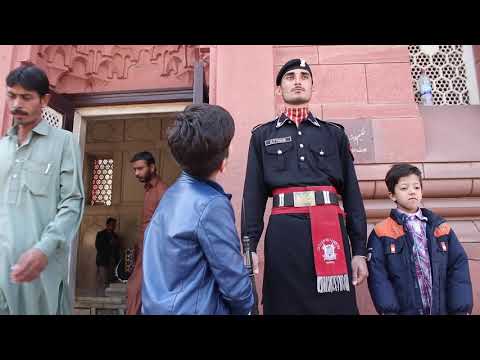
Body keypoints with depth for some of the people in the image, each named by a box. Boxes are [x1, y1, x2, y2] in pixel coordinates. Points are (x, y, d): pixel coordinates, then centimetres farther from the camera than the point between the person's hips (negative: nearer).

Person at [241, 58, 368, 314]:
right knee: (285, 304, 4)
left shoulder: (335, 134, 15)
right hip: (284, 232, -1)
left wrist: (360, 250, 4)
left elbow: (352, 193, 10)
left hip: (331, 229, 1)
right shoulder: (262, 135, 13)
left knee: (336, 305, 4)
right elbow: (253, 194, 6)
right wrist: (250, 245, -3)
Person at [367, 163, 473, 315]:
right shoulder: (382, 233, -4)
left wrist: (461, 308, -3)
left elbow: (459, 268, 4)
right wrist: (389, 309, -14)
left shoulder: (442, 228, 6)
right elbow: (378, 275, -7)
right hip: (403, 309, -2)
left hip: (442, 309, 3)